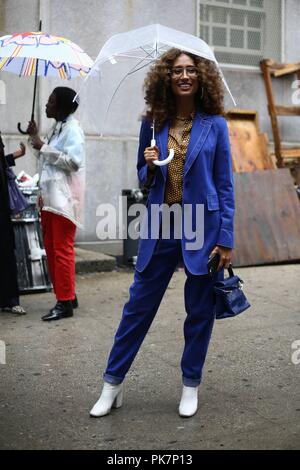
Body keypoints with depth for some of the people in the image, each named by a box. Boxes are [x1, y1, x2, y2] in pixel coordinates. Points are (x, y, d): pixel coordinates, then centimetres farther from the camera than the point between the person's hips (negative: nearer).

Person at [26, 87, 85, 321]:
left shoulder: (72, 128, -8)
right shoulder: (56, 127, 19)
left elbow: (74, 161, -19)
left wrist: (43, 147, -15)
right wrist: (35, 138, 15)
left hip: (64, 198, -9)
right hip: (50, 197, 9)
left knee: (63, 250, -6)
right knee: (51, 249, 11)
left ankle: (65, 302, 1)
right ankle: (66, 295, 21)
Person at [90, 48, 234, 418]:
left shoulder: (214, 124, -2)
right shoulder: (152, 123, 4)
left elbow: (225, 184, -1)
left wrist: (226, 239, -6)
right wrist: (150, 168, -10)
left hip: (202, 227, -1)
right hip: (160, 226, 2)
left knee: (199, 311, 8)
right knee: (138, 306, 8)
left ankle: (191, 385, 28)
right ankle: (112, 385, 22)